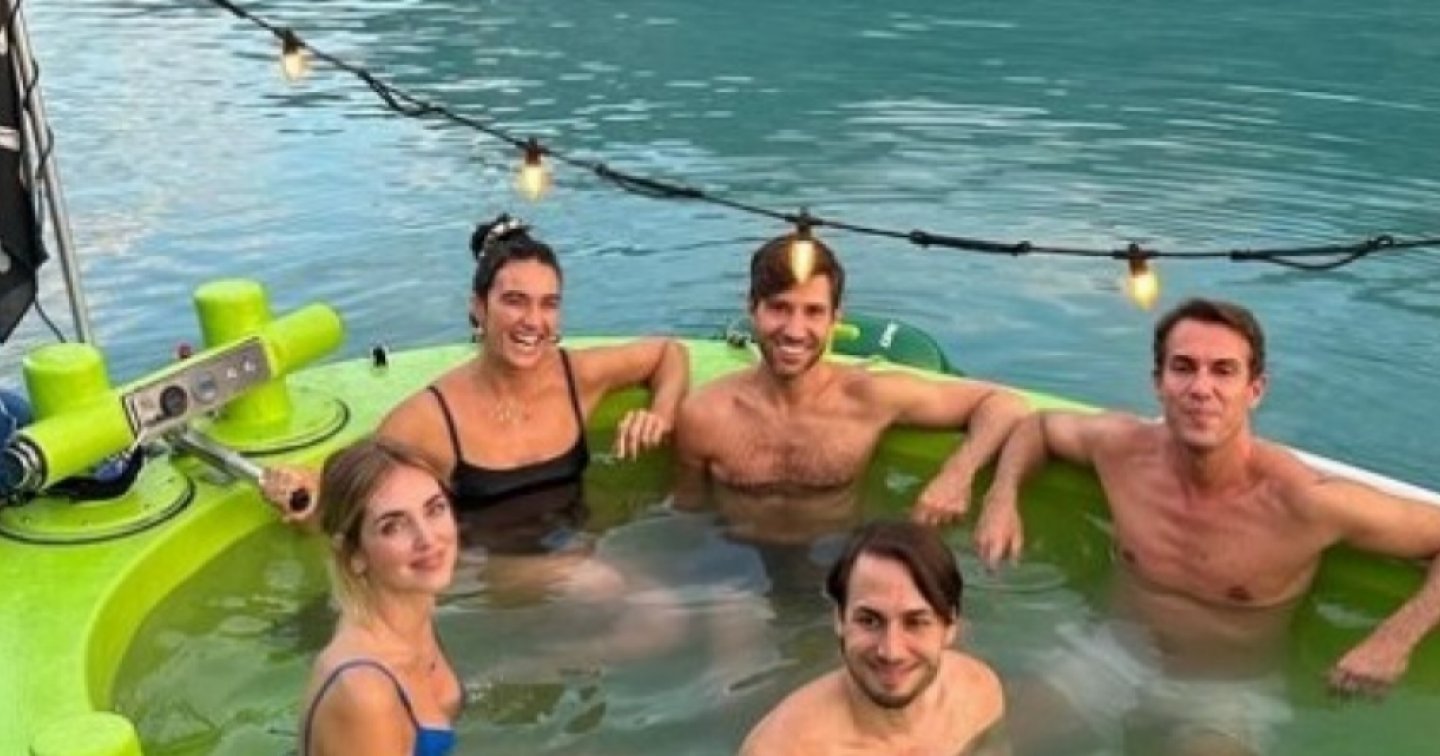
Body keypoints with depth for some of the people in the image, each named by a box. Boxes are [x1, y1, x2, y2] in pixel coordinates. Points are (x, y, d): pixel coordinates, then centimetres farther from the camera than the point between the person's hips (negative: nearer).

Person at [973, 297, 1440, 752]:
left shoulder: (1305, 501, -25)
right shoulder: (1122, 447, -12)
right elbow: (1041, 425, 9)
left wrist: (1396, 638, -27)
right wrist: (1002, 497, -7)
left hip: (1232, 688, -3)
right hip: (1119, 655, 3)